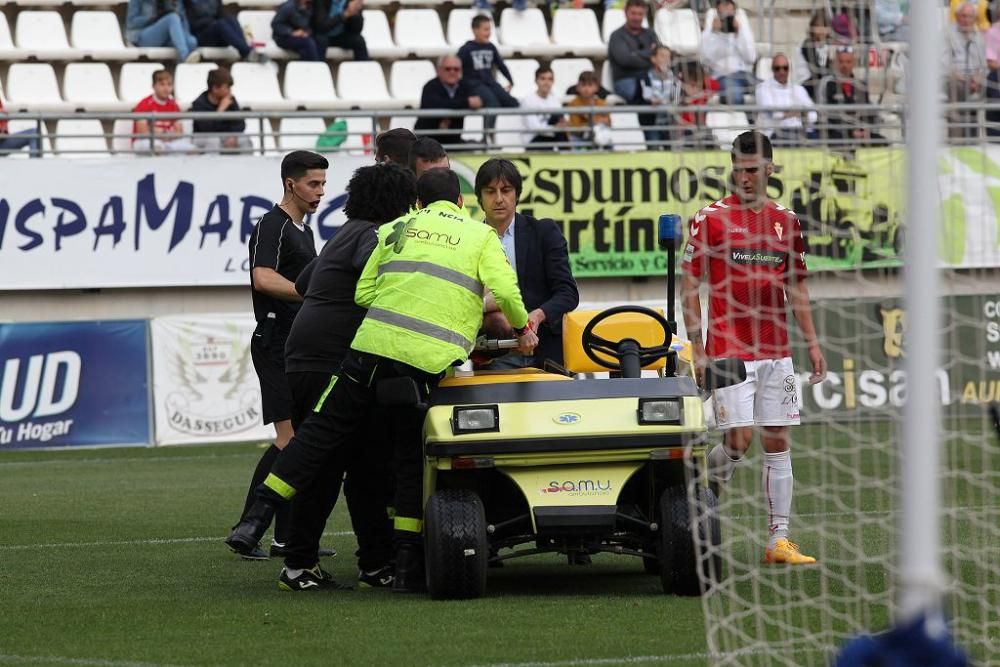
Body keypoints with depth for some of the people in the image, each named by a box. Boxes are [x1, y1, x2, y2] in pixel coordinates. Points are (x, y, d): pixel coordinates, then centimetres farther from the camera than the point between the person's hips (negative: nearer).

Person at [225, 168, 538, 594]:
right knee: (412, 458, 8)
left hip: (373, 346, 1)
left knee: (321, 431, 7)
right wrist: (522, 327, 16)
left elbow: (363, 292, 14)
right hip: (428, 361, -1)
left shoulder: (396, 230, 18)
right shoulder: (480, 236, 13)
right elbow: (505, 288, -2)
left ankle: (257, 518, -3)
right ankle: (407, 565, 6)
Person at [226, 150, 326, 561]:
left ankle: (287, 538, 10)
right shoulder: (272, 226, -10)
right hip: (277, 345, -10)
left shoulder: (303, 230, 20)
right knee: (290, 438, -16)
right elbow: (264, 279, -26)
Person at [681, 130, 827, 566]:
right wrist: (697, 348, -8)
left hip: (775, 351, 4)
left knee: (778, 443, 3)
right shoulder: (711, 218, -3)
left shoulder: (785, 221, 10)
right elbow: (689, 285, -2)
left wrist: (812, 342, 12)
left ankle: (778, 540, 5)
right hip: (728, 351, -4)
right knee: (738, 440, -11)